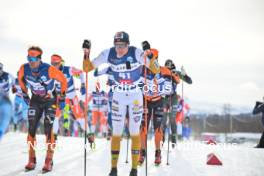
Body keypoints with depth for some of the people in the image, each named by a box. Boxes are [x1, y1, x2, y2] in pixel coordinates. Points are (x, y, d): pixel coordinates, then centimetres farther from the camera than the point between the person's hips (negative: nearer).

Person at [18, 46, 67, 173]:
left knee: (48, 130, -10)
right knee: (31, 129, -3)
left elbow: (63, 80, -13)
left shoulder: (49, 69, -30)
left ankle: (49, 161, 0)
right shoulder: (24, 69, -18)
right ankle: (31, 160, 8)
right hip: (35, 100, 4)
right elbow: (20, 78, 8)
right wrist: (24, 92, 13)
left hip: (50, 100, -4)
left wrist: (62, 95, -4)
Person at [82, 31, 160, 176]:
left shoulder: (137, 53, -22)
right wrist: (86, 54, -22)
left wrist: (150, 56, -41)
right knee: (116, 133, 3)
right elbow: (87, 68, -5)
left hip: (136, 96, -2)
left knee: (134, 132, 3)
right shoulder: (108, 54, -13)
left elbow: (156, 70, -25)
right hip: (118, 96, 2)